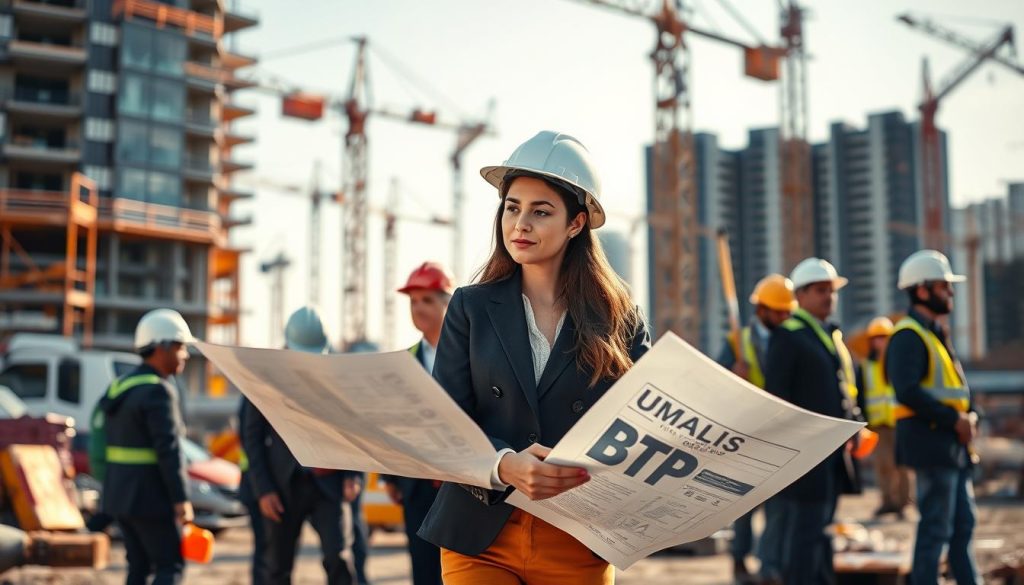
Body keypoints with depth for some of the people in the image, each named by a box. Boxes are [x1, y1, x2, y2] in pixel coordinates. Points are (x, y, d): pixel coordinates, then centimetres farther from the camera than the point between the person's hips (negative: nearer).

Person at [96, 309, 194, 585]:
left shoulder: (120, 387, 12)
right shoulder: (158, 391, -15)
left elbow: (109, 444, 14)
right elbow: (168, 449, -20)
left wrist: (109, 491, 18)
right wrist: (181, 499, -18)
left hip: (119, 490, 9)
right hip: (149, 495, -9)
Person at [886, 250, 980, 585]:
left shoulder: (936, 333, 19)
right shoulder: (908, 335, -12)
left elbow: (956, 386, 21)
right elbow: (908, 391, -24)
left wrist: (970, 415, 2)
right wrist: (953, 419, -19)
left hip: (952, 444, 10)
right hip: (930, 441, -10)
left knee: (963, 523, 14)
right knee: (936, 528, -6)